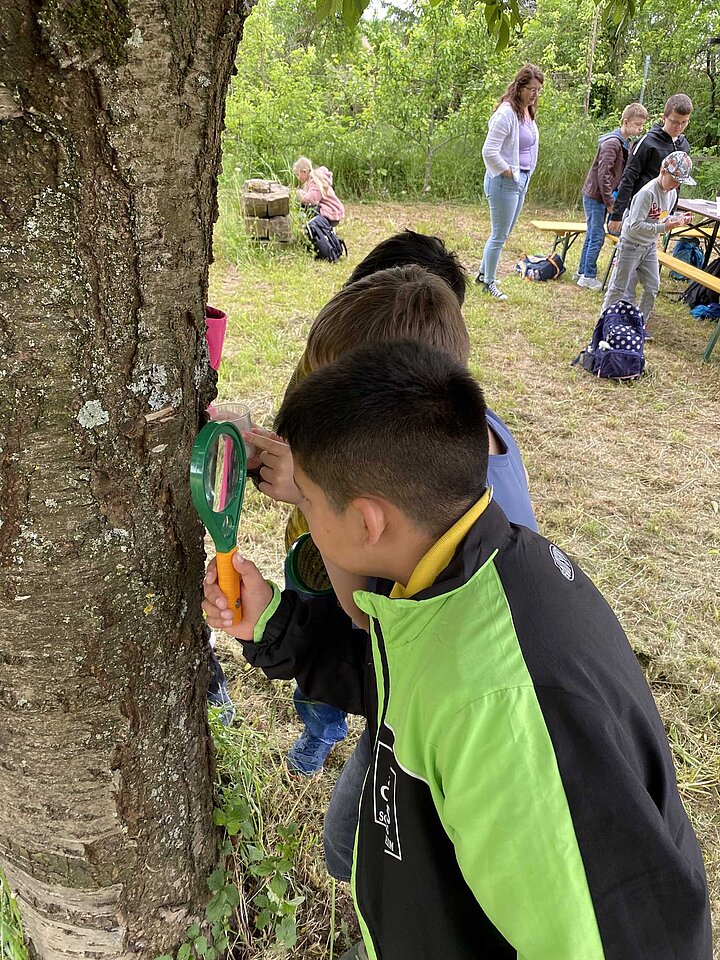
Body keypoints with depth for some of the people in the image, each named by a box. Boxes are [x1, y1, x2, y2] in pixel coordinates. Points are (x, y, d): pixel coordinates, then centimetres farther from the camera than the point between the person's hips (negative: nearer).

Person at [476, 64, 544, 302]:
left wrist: (526, 175, 13)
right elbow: (489, 152, -24)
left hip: (522, 180, 9)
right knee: (499, 235, 0)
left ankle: (483, 273, 33)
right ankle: (489, 283, 13)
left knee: (503, 233, 18)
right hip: (505, 182, -9)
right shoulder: (507, 113, -18)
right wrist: (508, 172, -16)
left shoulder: (528, 112, 10)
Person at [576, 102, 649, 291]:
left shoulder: (626, 143, 11)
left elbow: (621, 174, 15)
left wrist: (611, 199, 4)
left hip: (602, 197, 9)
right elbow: (603, 174, -22)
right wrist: (610, 202, -18)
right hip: (595, 196, -9)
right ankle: (588, 276, 3)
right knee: (597, 237, -5)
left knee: (592, 236, 13)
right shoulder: (612, 143, -18)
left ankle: (583, 272, 21)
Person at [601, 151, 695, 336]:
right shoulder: (647, 193, -26)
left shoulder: (672, 193, 1)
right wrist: (664, 227, -31)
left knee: (652, 287, 8)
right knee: (620, 287, 3)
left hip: (650, 246, 8)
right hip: (631, 244, -8)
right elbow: (635, 225, -29)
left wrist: (677, 219, -6)